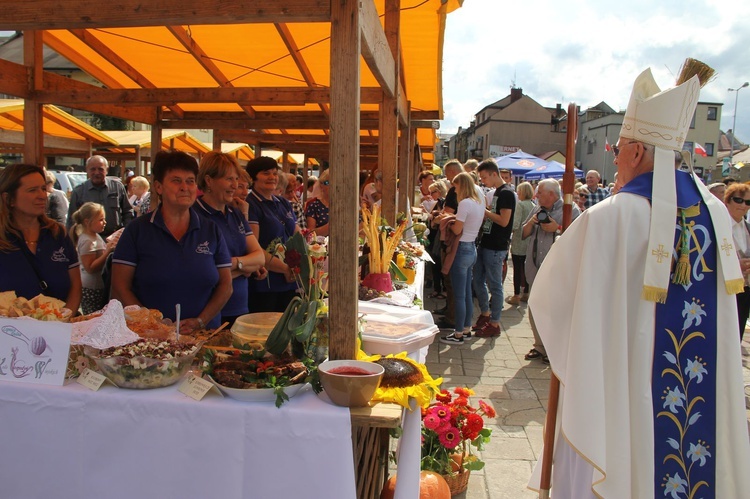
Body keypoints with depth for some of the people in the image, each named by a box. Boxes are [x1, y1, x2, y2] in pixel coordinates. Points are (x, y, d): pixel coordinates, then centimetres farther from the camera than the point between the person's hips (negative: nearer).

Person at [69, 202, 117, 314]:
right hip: (91, 289, -10)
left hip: (100, 287, 10)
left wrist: (110, 245, 6)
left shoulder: (96, 236, 9)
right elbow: (90, 268, -24)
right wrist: (108, 251, -27)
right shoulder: (87, 241, -19)